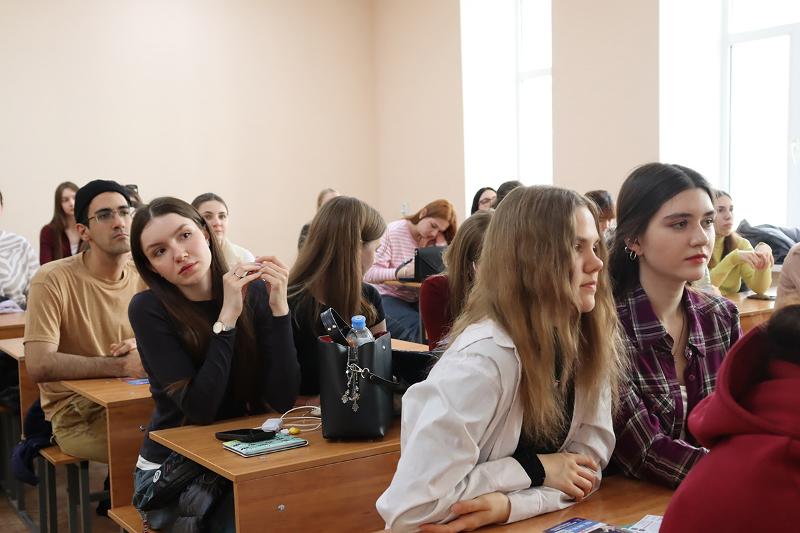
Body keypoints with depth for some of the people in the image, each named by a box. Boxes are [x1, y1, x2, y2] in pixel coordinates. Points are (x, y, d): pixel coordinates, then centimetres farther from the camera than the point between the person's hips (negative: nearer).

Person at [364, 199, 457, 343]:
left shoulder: (434, 240, 6)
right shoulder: (393, 231, -11)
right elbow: (370, 273, -21)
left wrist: (441, 238, -13)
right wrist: (402, 272, -35)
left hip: (419, 300, 5)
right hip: (389, 297, -5)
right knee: (419, 327, -30)